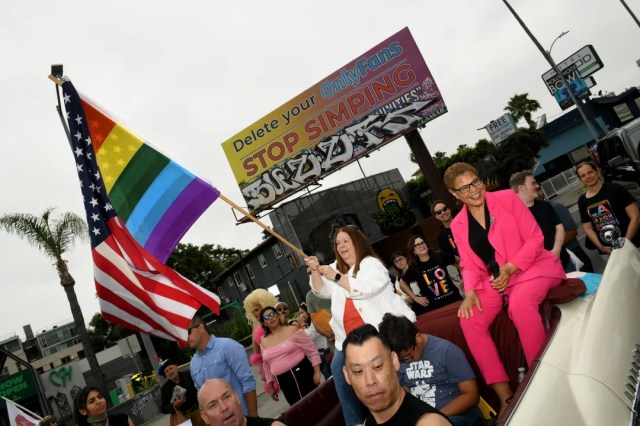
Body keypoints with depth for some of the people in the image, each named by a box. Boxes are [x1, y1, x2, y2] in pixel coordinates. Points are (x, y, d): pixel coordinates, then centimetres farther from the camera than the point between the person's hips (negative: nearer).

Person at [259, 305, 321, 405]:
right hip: (283, 381, 4)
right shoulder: (264, 342, 10)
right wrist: (271, 385, 19)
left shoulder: (292, 330, -5)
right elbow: (267, 366, 19)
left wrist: (317, 372, -11)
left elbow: (312, 351, -6)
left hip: (301, 373, -4)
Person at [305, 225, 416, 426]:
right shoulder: (336, 267, 19)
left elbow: (365, 288, -20)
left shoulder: (371, 263, -3)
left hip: (382, 330, -6)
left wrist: (336, 277, -20)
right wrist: (315, 271, -9)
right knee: (338, 368, -8)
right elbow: (322, 291, 9)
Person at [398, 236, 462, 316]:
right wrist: (415, 297, 6)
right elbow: (402, 283, 11)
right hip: (434, 306, -2)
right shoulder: (414, 268, -5)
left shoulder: (439, 257, -3)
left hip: (454, 298, 2)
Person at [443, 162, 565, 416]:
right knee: (469, 320, -20)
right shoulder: (458, 224, 6)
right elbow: (470, 265, 6)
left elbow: (534, 238, -6)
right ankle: (505, 394, -13)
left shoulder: (507, 198, -4)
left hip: (532, 267, -3)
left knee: (519, 302, -36)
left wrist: (510, 268, -18)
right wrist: (470, 291, -14)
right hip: (494, 280, 4)